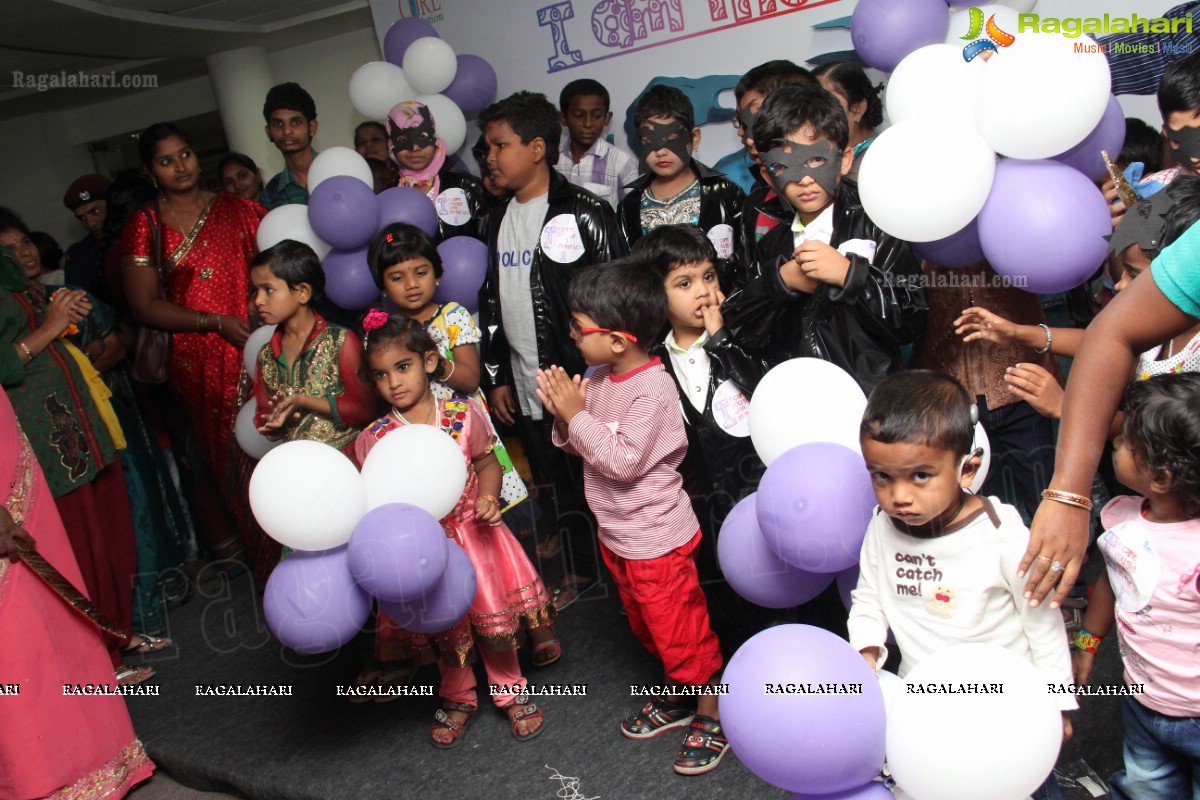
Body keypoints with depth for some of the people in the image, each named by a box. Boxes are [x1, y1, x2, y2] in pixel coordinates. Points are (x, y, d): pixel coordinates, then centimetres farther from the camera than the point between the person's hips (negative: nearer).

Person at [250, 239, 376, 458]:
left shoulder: (340, 340, -6)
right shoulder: (266, 355, 9)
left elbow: (365, 407, -9)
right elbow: (263, 417, 16)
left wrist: (304, 402, -13)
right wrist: (273, 421, -6)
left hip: (346, 457, -5)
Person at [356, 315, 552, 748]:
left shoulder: (464, 413, -10)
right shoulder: (374, 439, -10)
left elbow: (487, 462, 1)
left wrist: (488, 499, -15)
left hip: (473, 531, 0)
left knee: (494, 622, 11)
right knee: (443, 631, 16)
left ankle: (511, 692, 37)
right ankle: (457, 699, 43)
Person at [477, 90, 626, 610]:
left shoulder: (584, 212, -10)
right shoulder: (496, 222, 12)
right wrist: (496, 377, 13)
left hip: (583, 378, -7)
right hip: (526, 386, 7)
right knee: (555, 484, 16)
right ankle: (581, 570, 33)